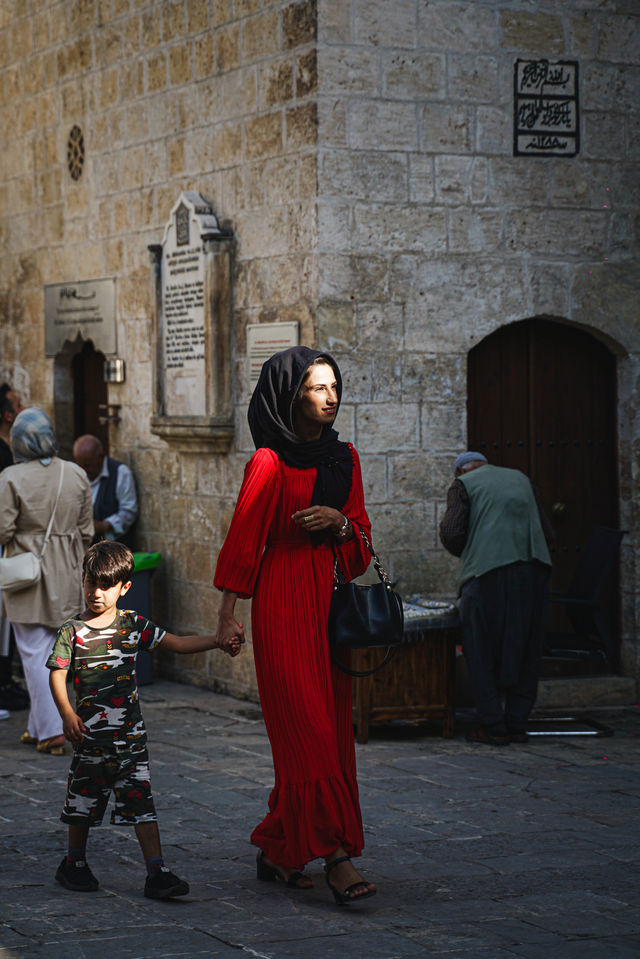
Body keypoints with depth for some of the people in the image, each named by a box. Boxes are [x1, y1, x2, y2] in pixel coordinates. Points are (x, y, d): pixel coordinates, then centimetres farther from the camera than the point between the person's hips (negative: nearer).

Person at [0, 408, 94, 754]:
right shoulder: (76, 475, 0)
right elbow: (85, 531, 6)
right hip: (67, 576, 5)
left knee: (36, 655, 2)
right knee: (55, 654, 14)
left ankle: (51, 732, -2)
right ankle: (38, 727, 22)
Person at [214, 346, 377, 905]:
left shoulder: (344, 458, 13)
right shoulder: (270, 462, -6)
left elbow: (362, 533, 16)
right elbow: (244, 538, -7)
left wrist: (339, 521, -7)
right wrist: (228, 614, -9)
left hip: (332, 597, 7)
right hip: (284, 602, -7)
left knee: (331, 728, 6)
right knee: (308, 727, -10)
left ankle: (278, 853, 15)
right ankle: (335, 855, -11)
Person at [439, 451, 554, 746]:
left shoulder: (463, 484, 9)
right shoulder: (520, 478, 23)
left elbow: (451, 533, -3)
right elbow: (547, 533, 19)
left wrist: (465, 553, 16)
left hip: (489, 574, -4)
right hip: (534, 571, 5)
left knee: (482, 653, 5)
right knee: (525, 650, 13)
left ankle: (493, 727, 4)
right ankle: (517, 724, 15)